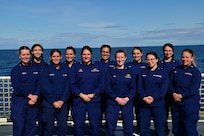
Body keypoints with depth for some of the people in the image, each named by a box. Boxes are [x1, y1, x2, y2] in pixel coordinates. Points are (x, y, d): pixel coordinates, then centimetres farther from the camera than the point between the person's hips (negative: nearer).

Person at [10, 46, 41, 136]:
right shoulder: (16, 69, -1)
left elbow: (39, 84, 5)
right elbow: (17, 87, -10)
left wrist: (35, 96, -11)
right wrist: (30, 96, -14)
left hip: (33, 103, 3)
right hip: (19, 102, -3)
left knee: (31, 127, 8)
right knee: (19, 126, -1)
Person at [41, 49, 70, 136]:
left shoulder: (65, 70, 6)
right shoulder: (46, 70, -2)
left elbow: (67, 87, 3)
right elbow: (45, 88, -7)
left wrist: (62, 100, -8)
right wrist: (53, 102, -11)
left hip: (62, 103, 3)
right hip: (48, 104, -2)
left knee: (63, 127, 6)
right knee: (48, 127, 4)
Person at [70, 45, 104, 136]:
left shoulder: (97, 68, 9)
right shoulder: (76, 67, 8)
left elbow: (101, 84, 4)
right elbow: (72, 84, 1)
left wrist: (93, 95, -9)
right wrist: (82, 95, -11)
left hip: (94, 100, 0)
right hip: (79, 100, 0)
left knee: (95, 125, 0)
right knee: (78, 125, 1)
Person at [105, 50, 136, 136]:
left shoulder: (130, 72, 9)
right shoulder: (111, 72, 5)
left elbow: (133, 88, 4)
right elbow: (107, 88, -1)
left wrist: (127, 98, -12)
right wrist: (117, 98, -12)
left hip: (127, 102, 1)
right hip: (113, 102, -1)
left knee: (128, 126, 2)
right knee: (110, 125, -1)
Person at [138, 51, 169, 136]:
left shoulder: (162, 72, 2)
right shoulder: (143, 72, 11)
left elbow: (163, 88, -7)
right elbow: (139, 87, 4)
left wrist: (153, 98, -18)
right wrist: (144, 97, -13)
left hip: (158, 104, -3)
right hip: (144, 104, 3)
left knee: (160, 126, 3)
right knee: (143, 126, 7)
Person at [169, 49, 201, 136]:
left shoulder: (195, 72, -5)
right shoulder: (176, 70, 10)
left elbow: (194, 89, -14)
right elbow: (170, 83, 5)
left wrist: (181, 96, -18)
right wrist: (174, 94, -12)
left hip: (190, 105, -5)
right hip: (176, 103, 5)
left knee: (189, 129, -1)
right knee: (176, 129, 13)